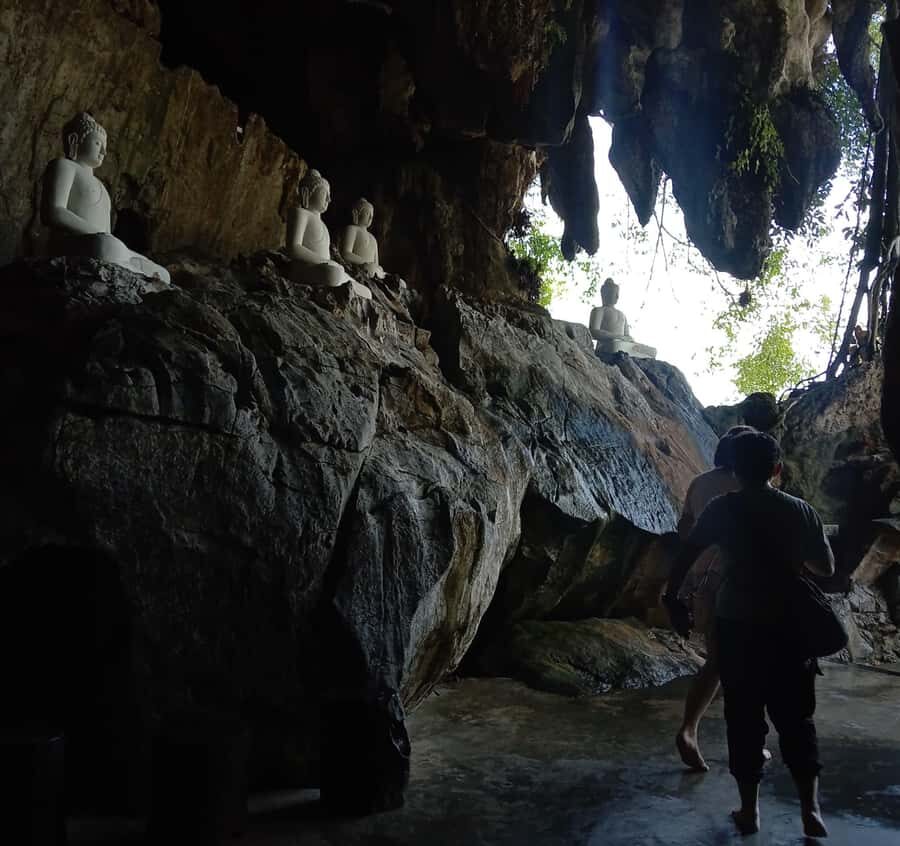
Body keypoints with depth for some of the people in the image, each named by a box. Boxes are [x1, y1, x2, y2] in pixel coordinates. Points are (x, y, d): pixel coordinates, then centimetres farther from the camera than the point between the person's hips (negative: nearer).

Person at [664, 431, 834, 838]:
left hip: (736, 626, -1)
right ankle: (810, 807, 3)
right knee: (795, 718, 12)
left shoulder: (721, 509, -4)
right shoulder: (800, 511, -1)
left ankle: (749, 809, 15)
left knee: (744, 719, 9)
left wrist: (674, 600, 7)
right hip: (787, 627, 1)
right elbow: (826, 569, 6)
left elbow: (684, 557, -4)